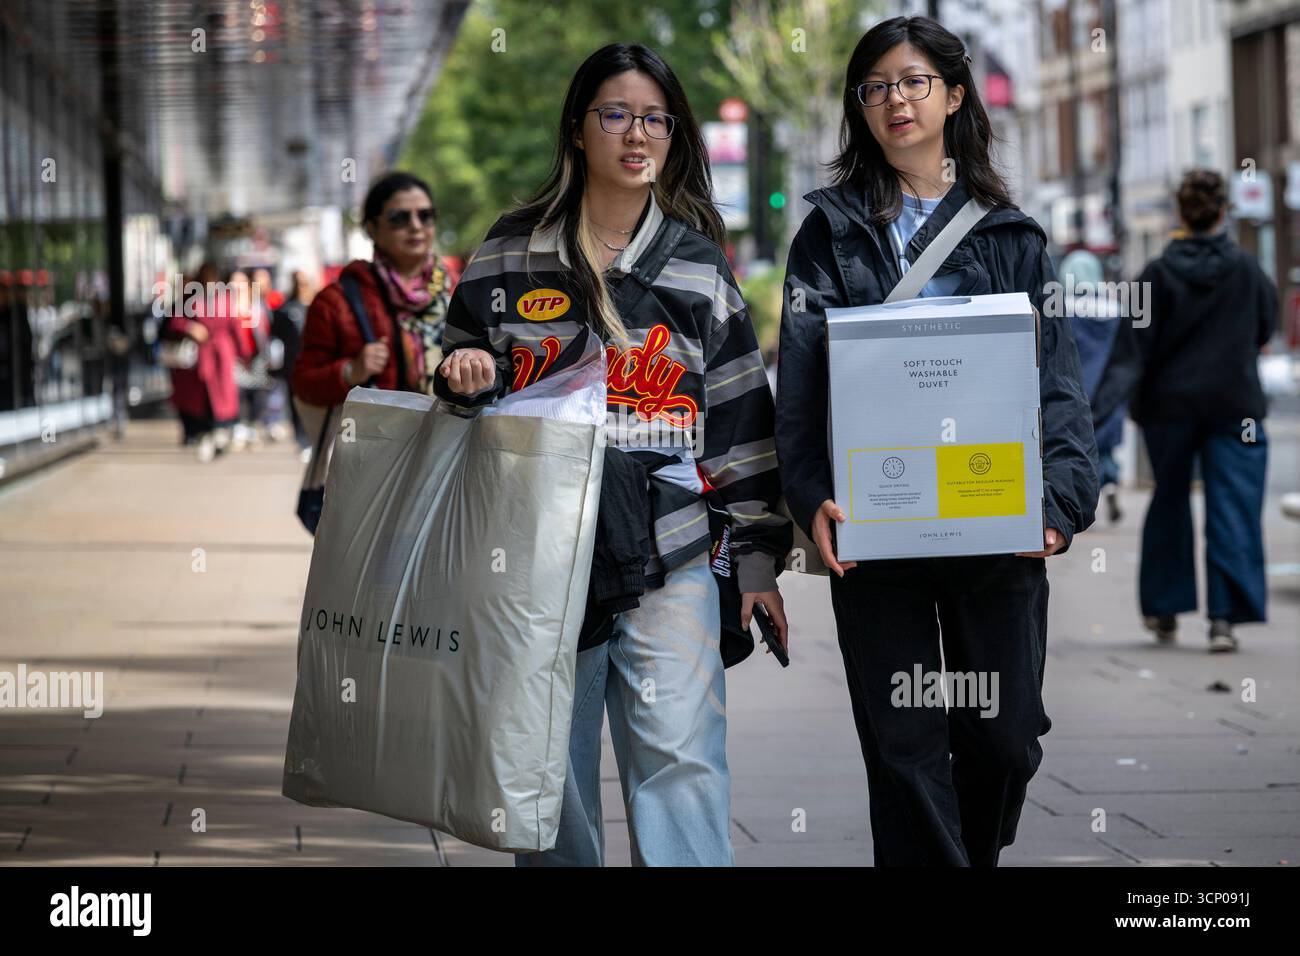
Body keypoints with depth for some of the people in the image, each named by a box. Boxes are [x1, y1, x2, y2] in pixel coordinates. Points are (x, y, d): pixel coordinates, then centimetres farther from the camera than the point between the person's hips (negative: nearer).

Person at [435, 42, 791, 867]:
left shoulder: (700, 264, 8)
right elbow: (472, 376, 17)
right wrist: (465, 377, -8)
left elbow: (741, 419, 10)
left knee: (680, 754, -11)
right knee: (549, 762, 4)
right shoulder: (513, 252, 8)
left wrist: (759, 556, 6)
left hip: (669, 554, -1)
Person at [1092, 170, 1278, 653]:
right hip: (1234, 403, -1)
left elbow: (1131, 351, -13)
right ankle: (1224, 616, -9)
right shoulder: (1246, 270, -6)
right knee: (1232, 508, 0)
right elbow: (1266, 328, 11)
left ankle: (1163, 609, 23)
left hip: (1169, 404, 1)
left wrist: (1100, 406, -14)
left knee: (1169, 503, 16)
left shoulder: (1158, 274, -9)